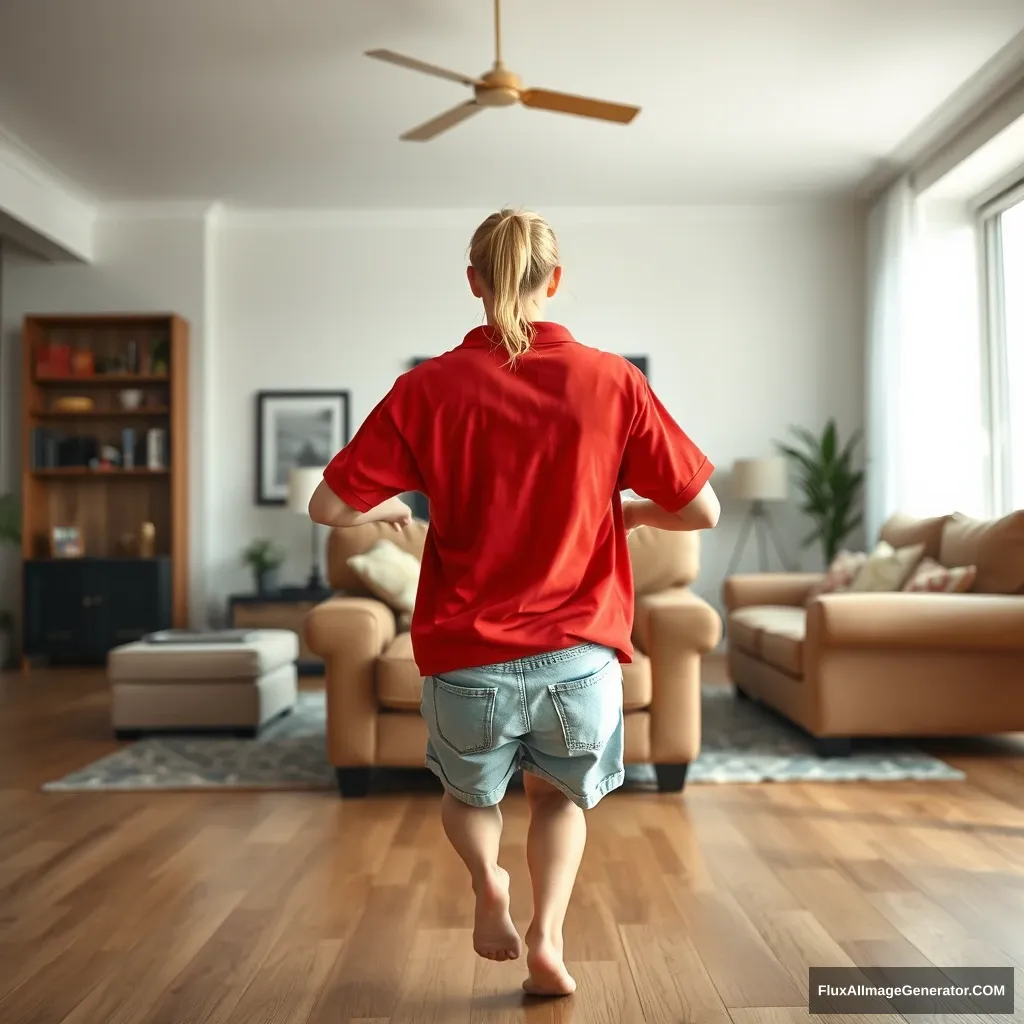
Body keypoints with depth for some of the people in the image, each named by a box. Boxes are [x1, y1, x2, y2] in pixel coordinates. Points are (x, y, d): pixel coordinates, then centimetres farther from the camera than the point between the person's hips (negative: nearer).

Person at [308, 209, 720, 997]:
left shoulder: (429, 387, -6)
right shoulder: (613, 380, -6)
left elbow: (331, 507, -6)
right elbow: (703, 510, -4)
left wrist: (395, 507, 14)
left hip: (469, 657, 0)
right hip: (581, 652, 0)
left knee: (471, 791, 31)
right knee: (563, 793, 29)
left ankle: (488, 882, 7)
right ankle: (548, 932, 13)